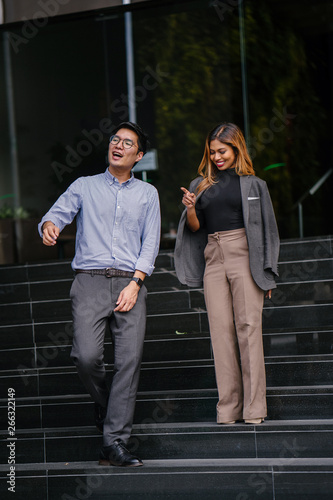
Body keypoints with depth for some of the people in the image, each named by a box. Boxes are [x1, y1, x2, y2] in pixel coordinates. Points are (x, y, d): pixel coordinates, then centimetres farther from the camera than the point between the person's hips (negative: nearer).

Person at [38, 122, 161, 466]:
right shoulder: (84, 186, 16)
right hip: (90, 281, -1)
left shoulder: (147, 193, 18)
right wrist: (49, 226, -22)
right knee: (86, 355, -19)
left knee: (129, 360, -11)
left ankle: (114, 444, -10)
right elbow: (56, 214, 3)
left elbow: (150, 243, 10)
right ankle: (103, 403, 13)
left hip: (130, 284, 1)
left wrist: (135, 283, -4)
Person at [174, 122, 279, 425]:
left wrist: (267, 272, -1)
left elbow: (266, 229, 6)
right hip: (213, 259, 3)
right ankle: (228, 407, 2)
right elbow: (195, 227, 12)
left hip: (244, 256, -3)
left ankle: (254, 406, -5)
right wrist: (190, 208, -9)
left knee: (248, 326, -8)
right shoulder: (202, 185, 16)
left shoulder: (253, 184, 6)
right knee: (221, 330, -1)